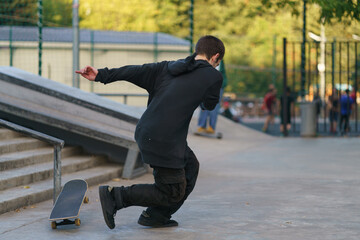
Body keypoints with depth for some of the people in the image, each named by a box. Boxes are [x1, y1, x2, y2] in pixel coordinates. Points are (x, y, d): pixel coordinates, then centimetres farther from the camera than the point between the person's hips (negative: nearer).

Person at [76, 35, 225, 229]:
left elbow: (136, 71, 5)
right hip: (162, 141, -9)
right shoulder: (213, 77, -3)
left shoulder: (168, 68, 12)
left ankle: (157, 216, 24)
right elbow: (209, 104, 13)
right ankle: (115, 196, -2)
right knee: (173, 194, 3)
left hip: (146, 132, 9)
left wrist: (101, 75, 2)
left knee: (190, 166, 24)